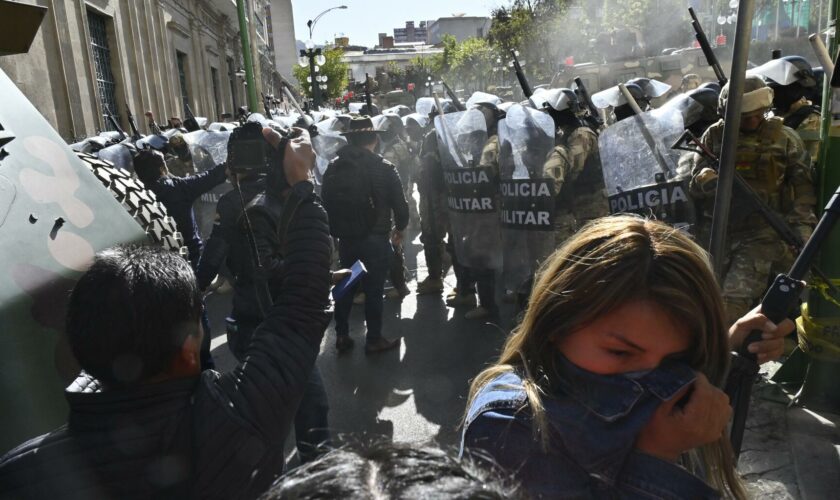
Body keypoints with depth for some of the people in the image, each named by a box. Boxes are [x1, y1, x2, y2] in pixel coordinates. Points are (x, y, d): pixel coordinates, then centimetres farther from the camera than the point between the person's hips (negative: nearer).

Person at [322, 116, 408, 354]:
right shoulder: (384, 168, -10)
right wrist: (400, 228, 11)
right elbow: (400, 203, -7)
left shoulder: (333, 168, 0)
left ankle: (342, 336, 23)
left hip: (345, 238, 4)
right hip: (375, 238, -4)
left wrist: (335, 231, 16)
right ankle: (374, 339, 14)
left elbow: (325, 201, 5)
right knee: (374, 289, 5)